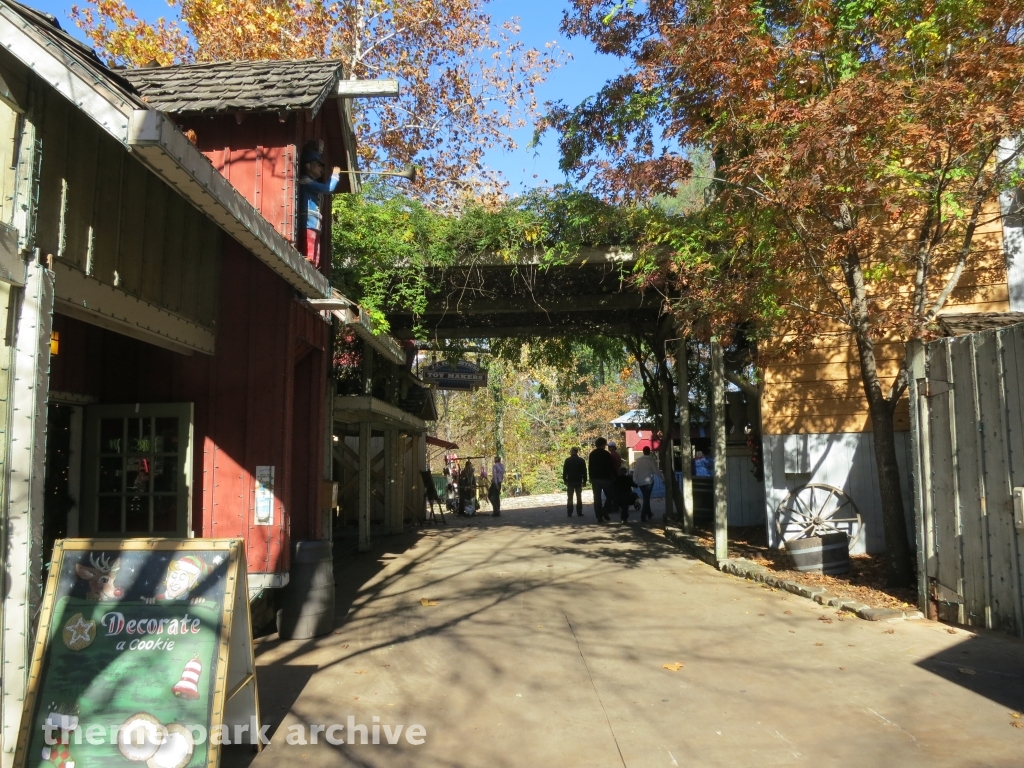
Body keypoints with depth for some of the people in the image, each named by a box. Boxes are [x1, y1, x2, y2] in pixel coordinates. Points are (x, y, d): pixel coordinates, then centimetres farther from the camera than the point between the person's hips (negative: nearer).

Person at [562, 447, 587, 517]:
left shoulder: (567, 460, -2)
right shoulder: (581, 460, 1)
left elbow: (564, 471, -2)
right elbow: (584, 471, 1)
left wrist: (565, 480, 5)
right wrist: (584, 481, 6)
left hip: (570, 481, 0)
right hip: (578, 481, 0)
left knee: (570, 498, 5)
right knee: (579, 497, 5)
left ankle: (570, 513, 2)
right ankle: (579, 513, 1)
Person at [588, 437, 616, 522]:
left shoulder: (592, 454, 8)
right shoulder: (606, 454, -7)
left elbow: (589, 467, 11)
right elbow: (612, 467, -6)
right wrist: (614, 477, 2)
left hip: (595, 478, 4)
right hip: (605, 478, -4)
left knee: (597, 498, 4)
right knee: (609, 496, 8)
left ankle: (599, 517, 1)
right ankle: (604, 512, -10)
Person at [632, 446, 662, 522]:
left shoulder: (638, 460, 1)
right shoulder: (651, 460, -9)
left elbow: (635, 471, 0)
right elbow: (657, 471, -9)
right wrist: (663, 479, 3)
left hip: (640, 482, 4)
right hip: (649, 481, -4)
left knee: (646, 498, 18)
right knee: (647, 498, 1)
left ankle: (649, 514, 29)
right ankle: (643, 517, -7)